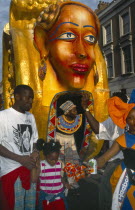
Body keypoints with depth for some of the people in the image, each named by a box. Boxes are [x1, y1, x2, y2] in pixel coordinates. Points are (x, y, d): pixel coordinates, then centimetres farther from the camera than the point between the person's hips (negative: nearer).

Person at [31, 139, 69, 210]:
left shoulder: (59, 165, -5)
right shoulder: (41, 165, -15)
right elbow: (34, 179, -24)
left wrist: (64, 183, 3)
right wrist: (34, 166, -28)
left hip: (59, 195, 2)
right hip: (46, 196, -2)